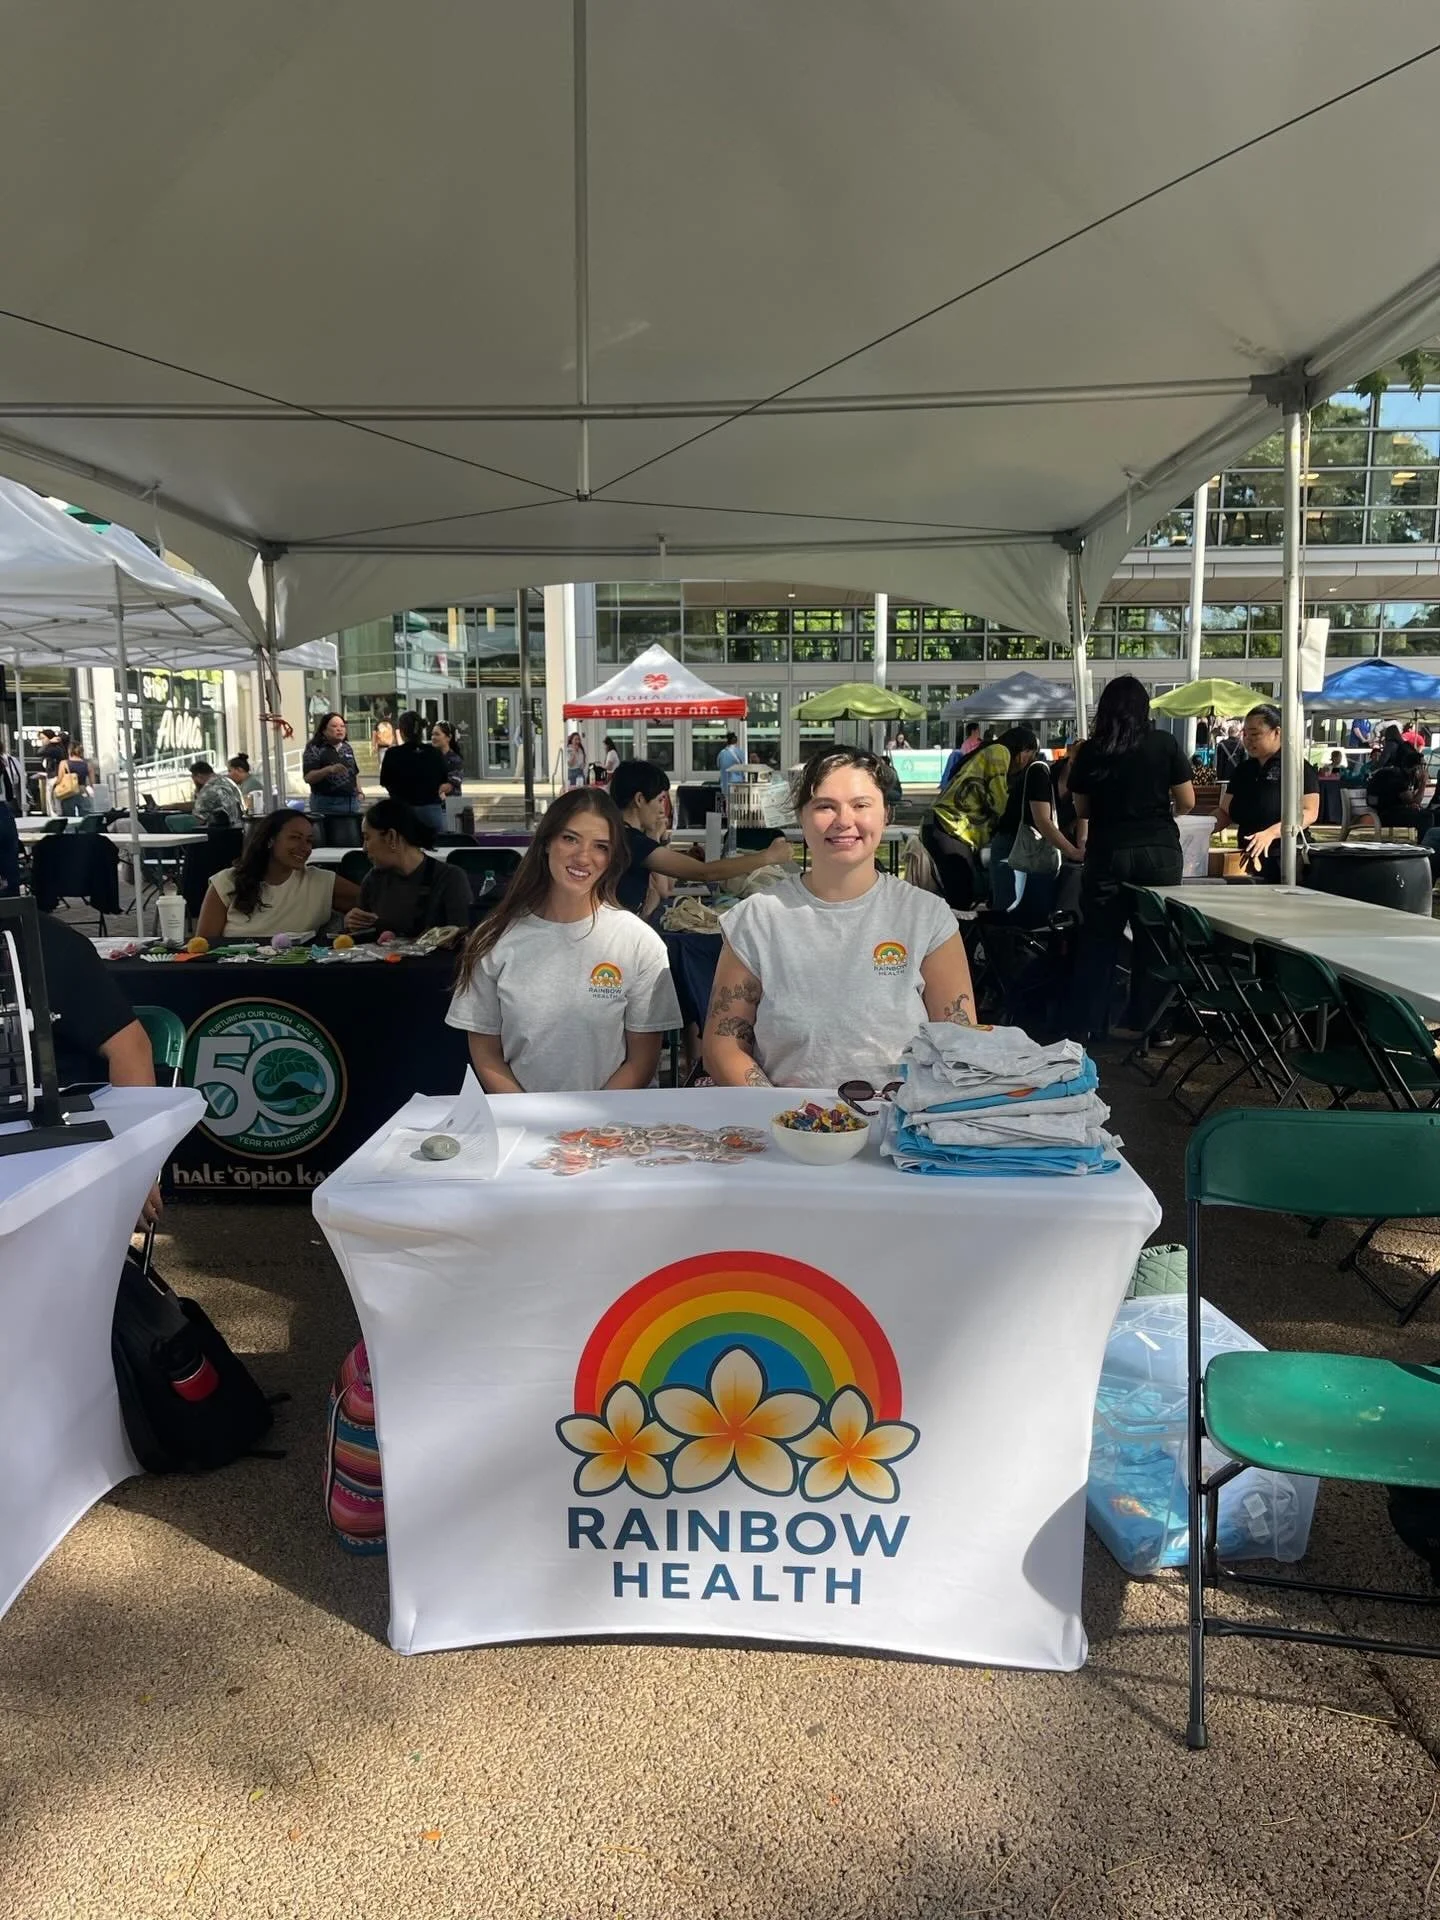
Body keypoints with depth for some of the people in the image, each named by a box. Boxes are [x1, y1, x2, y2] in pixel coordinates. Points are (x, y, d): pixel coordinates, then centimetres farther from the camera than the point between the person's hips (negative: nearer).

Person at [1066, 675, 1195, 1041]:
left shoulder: (1090, 751, 0)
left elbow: (1081, 811, 7)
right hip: (1159, 852, 0)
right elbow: (1187, 802, 2)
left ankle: (1084, 1027, 9)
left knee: (1098, 941, 8)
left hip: (1107, 853, 0)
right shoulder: (1166, 745, -1)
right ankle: (1148, 1023, 15)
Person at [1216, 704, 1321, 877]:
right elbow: (1225, 813, 17)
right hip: (1249, 860, 5)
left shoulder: (1298, 767, -5)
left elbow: (1309, 813, -13)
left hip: (1286, 861, -5)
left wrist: (1271, 833, -27)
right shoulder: (1243, 770, 14)